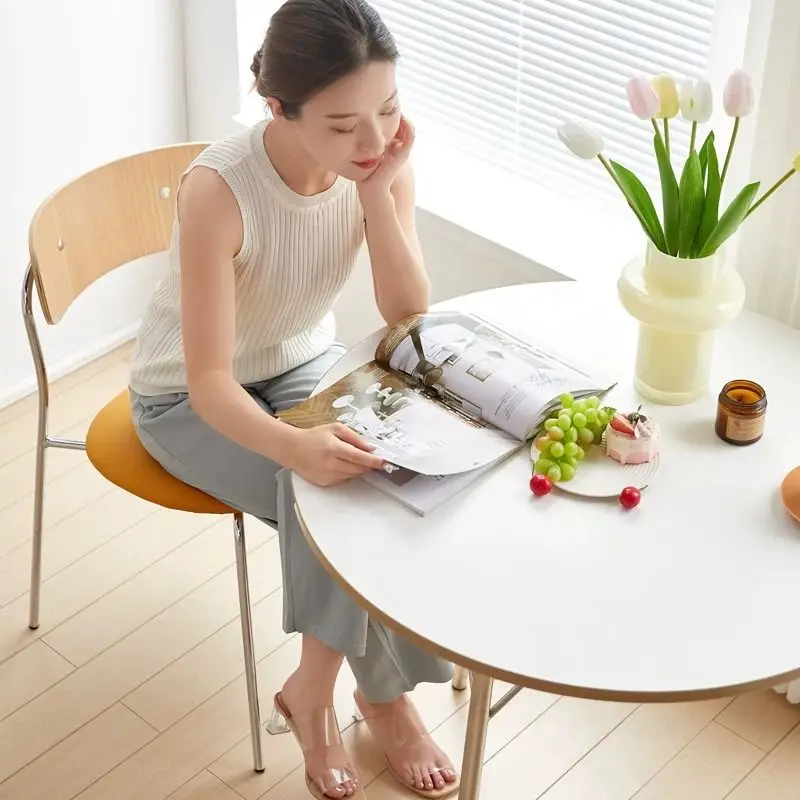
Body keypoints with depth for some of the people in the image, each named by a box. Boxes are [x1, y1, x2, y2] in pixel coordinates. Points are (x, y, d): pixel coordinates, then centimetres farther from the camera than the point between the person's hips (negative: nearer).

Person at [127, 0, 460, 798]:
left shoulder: (382, 161, -18)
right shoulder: (219, 189, -33)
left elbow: (411, 322, -18)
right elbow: (210, 382, -32)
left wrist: (377, 194, -30)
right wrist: (292, 446, -52)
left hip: (304, 365, 5)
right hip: (188, 400, -4)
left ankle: (315, 691, -1)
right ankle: (380, 691, -2)